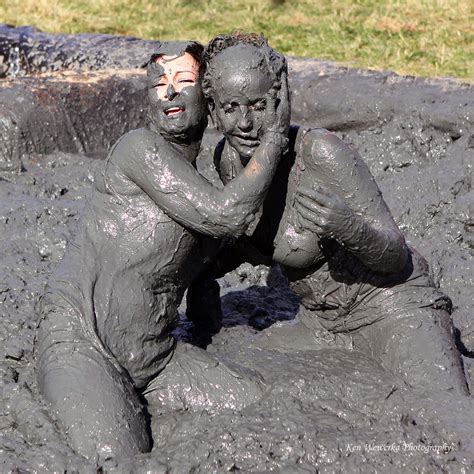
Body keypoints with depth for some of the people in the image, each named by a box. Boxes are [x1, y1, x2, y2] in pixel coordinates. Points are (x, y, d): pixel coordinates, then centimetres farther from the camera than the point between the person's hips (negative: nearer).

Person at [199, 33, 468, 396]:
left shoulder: (322, 152, -25)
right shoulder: (228, 158, -6)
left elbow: (395, 257, -19)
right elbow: (245, 243, 12)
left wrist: (346, 224, -39)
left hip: (392, 307, -7)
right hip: (321, 324, 7)